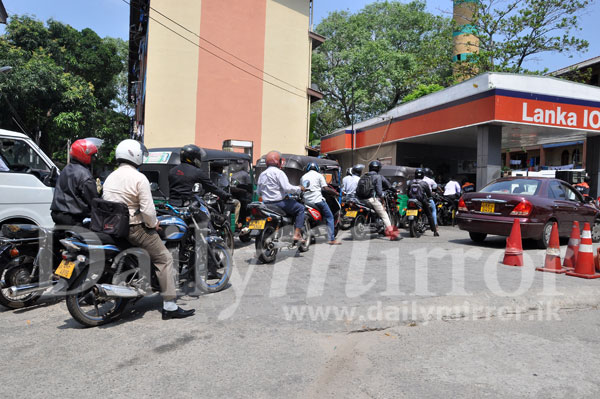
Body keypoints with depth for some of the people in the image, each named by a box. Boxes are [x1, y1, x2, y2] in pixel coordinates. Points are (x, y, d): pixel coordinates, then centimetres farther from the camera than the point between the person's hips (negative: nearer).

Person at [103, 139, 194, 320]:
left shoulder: (109, 178, 12)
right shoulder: (139, 178, -13)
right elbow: (148, 210, -19)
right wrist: (154, 224, -3)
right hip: (134, 228, -9)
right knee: (164, 259, -3)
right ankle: (170, 307, -6)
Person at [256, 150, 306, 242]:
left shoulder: (262, 174, 13)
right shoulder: (278, 172, -10)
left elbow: (258, 192, 16)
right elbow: (287, 188, -19)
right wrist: (299, 188, -4)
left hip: (266, 204, 9)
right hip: (278, 203, -8)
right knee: (300, 208, 1)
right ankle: (297, 234, -9)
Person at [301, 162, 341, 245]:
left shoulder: (303, 177, 16)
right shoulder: (319, 175, 3)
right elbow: (325, 188, -5)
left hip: (307, 201, 5)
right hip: (318, 200, -5)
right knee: (329, 217, 2)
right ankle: (332, 239, -5)